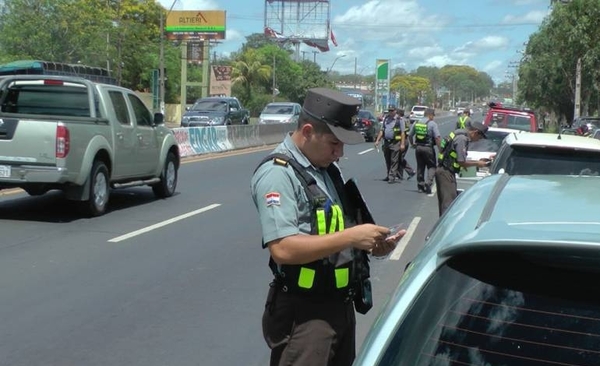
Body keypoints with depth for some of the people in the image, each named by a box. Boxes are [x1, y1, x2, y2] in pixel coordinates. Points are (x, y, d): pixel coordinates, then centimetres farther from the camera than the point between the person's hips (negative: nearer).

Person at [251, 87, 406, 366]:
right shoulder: (277, 174, -18)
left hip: (341, 304, 9)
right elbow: (283, 249, -28)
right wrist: (351, 236, -26)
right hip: (303, 312, -9)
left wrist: (371, 246, -1)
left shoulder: (328, 169, 10)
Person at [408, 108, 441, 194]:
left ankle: (420, 185, 17)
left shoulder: (416, 123, 8)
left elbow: (410, 135, 13)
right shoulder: (433, 124, -8)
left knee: (420, 166, 14)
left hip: (418, 147, 5)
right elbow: (437, 137, -15)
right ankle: (429, 182, -12)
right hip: (428, 147, -5)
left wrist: (412, 144, 25)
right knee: (431, 166, 6)